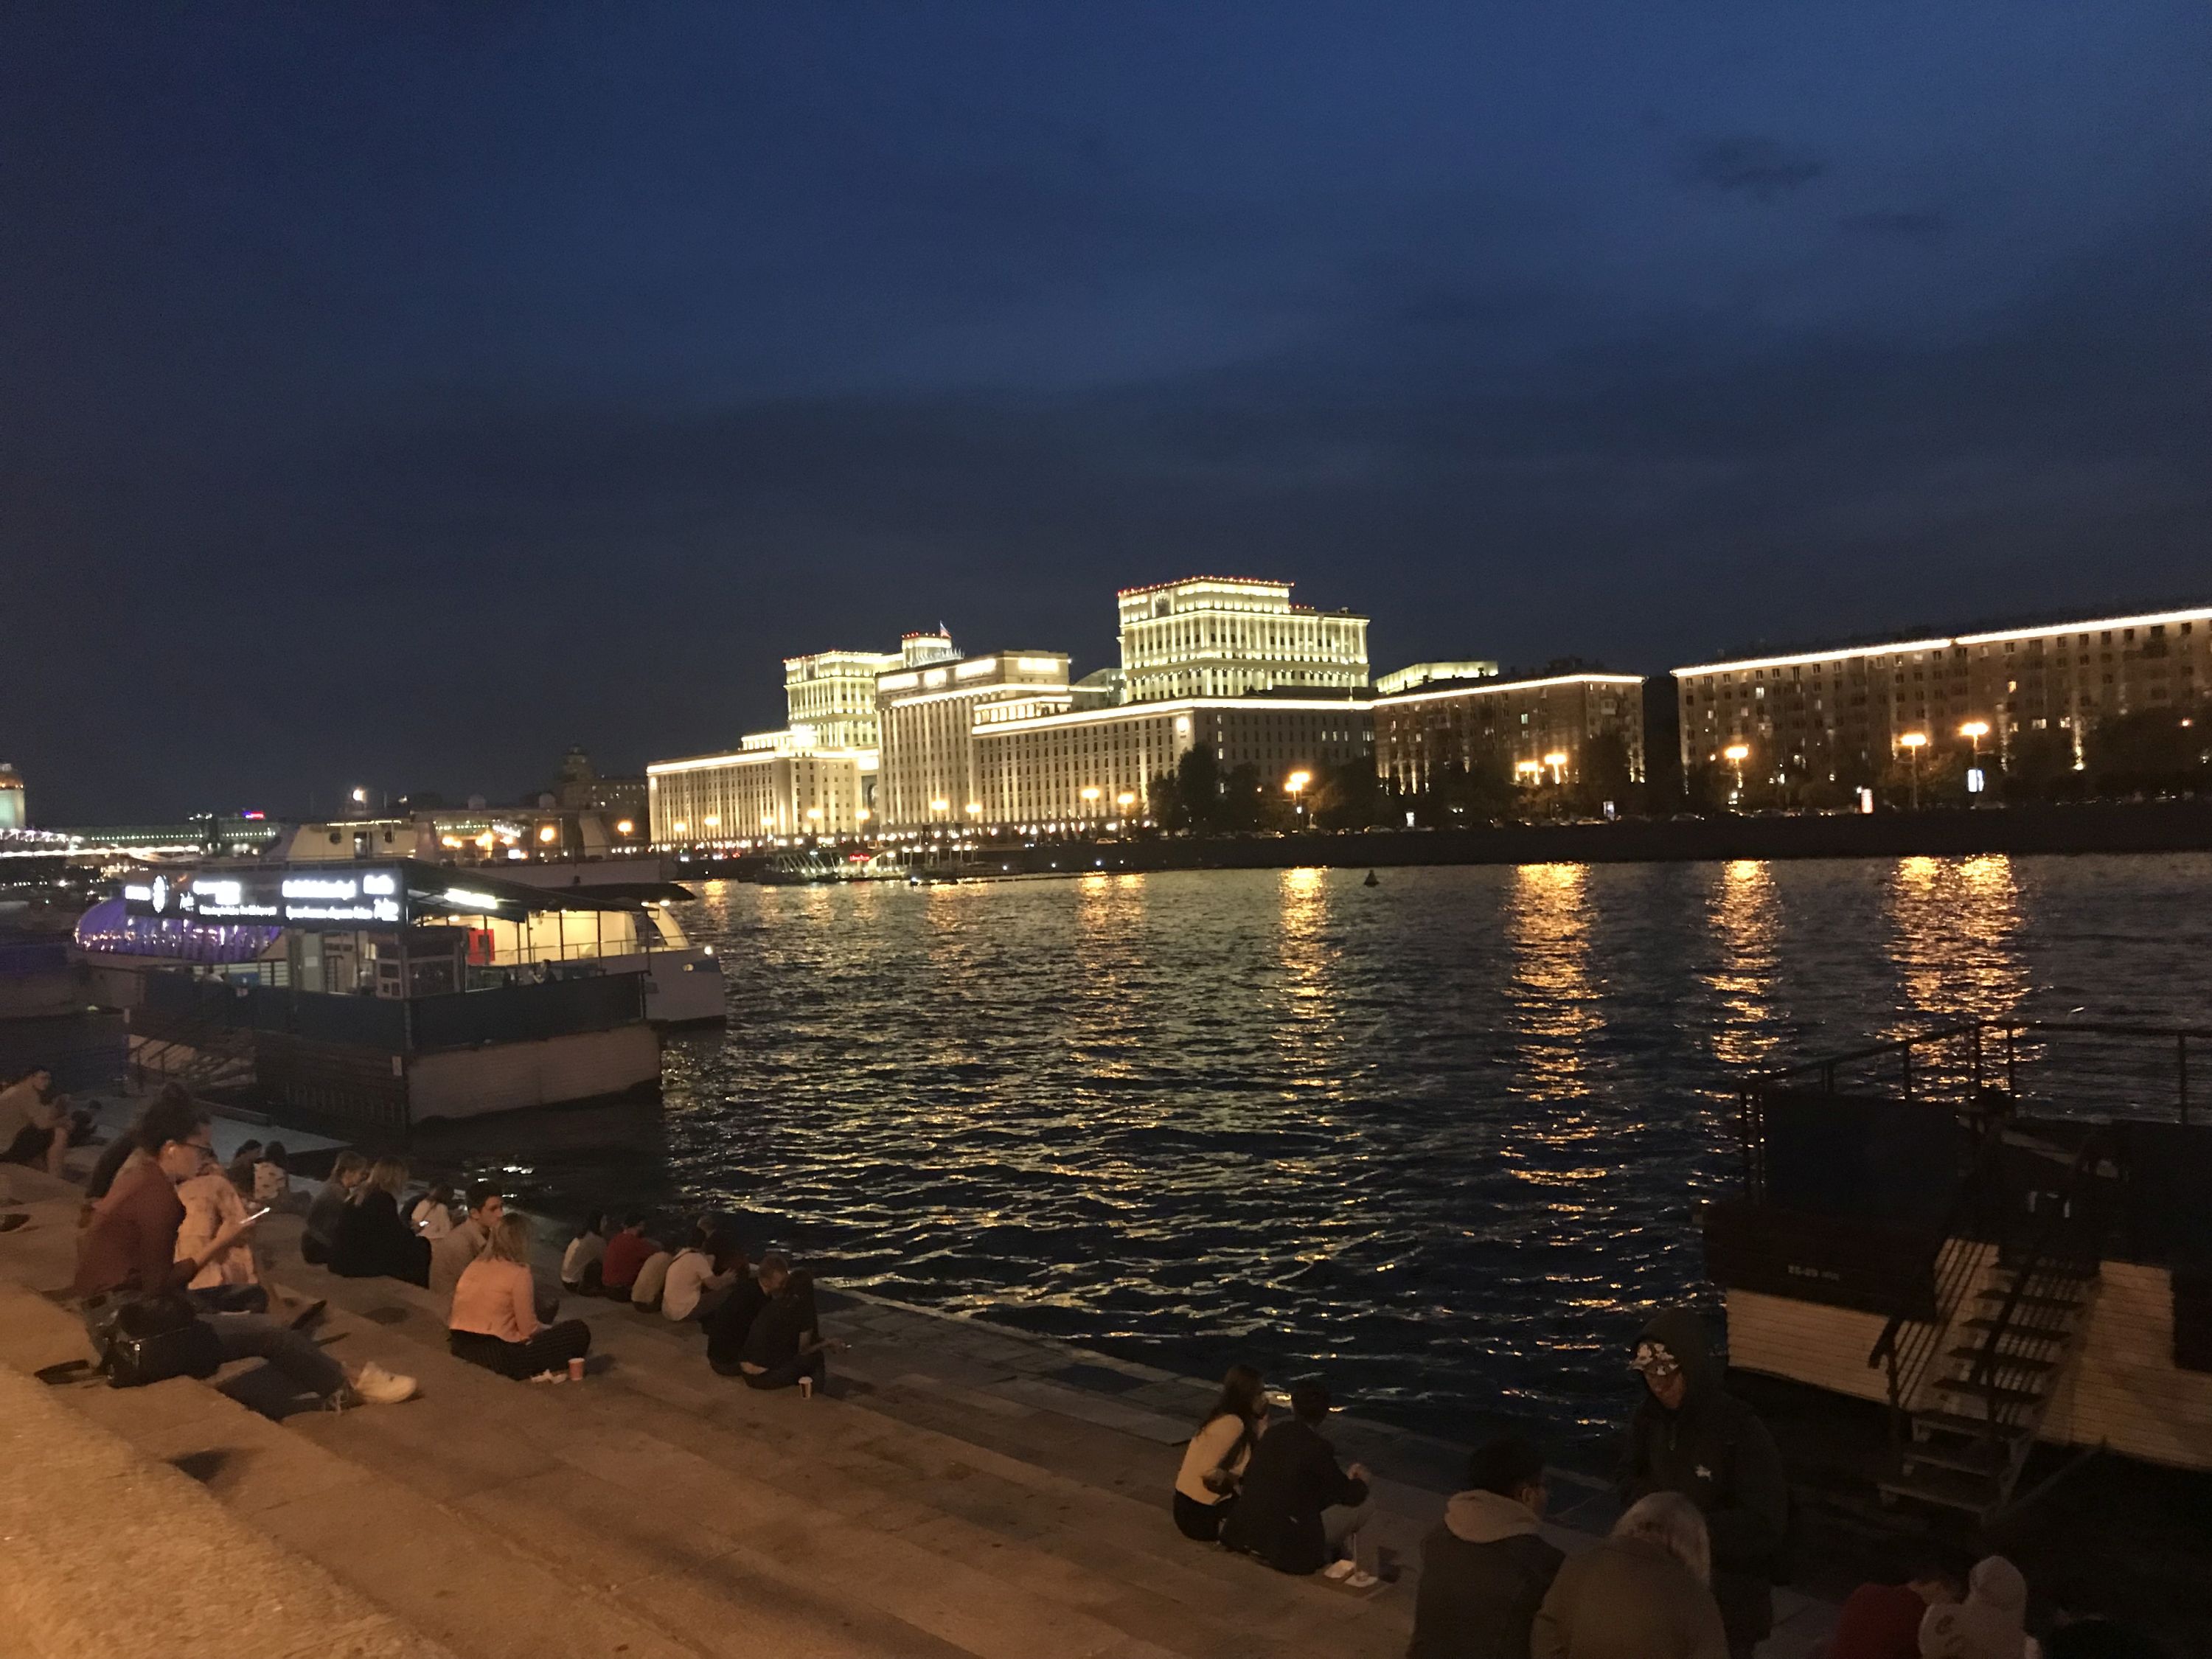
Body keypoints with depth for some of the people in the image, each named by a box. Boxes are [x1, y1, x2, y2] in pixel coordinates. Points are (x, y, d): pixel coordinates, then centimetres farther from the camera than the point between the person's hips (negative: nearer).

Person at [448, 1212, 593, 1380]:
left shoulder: (474, 1266, 10)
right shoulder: (519, 1274, -11)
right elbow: (529, 1330, -9)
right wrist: (554, 1330, 12)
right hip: (498, 1354, -8)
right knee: (579, 1331, -1)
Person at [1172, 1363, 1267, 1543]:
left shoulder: (1227, 1417, 5)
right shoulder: (1232, 1423, -23)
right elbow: (1208, 1472, -30)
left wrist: (1262, 1415, -2)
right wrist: (1237, 1480, -14)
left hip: (1204, 1502, 9)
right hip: (1197, 1512, -9)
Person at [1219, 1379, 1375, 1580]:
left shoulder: (1274, 1433, 4)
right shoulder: (1318, 1448, -14)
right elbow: (1351, 1496, -2)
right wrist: (1361, 1482, 24)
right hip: (1287, 1545, -6)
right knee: (1363, 1506, 10)